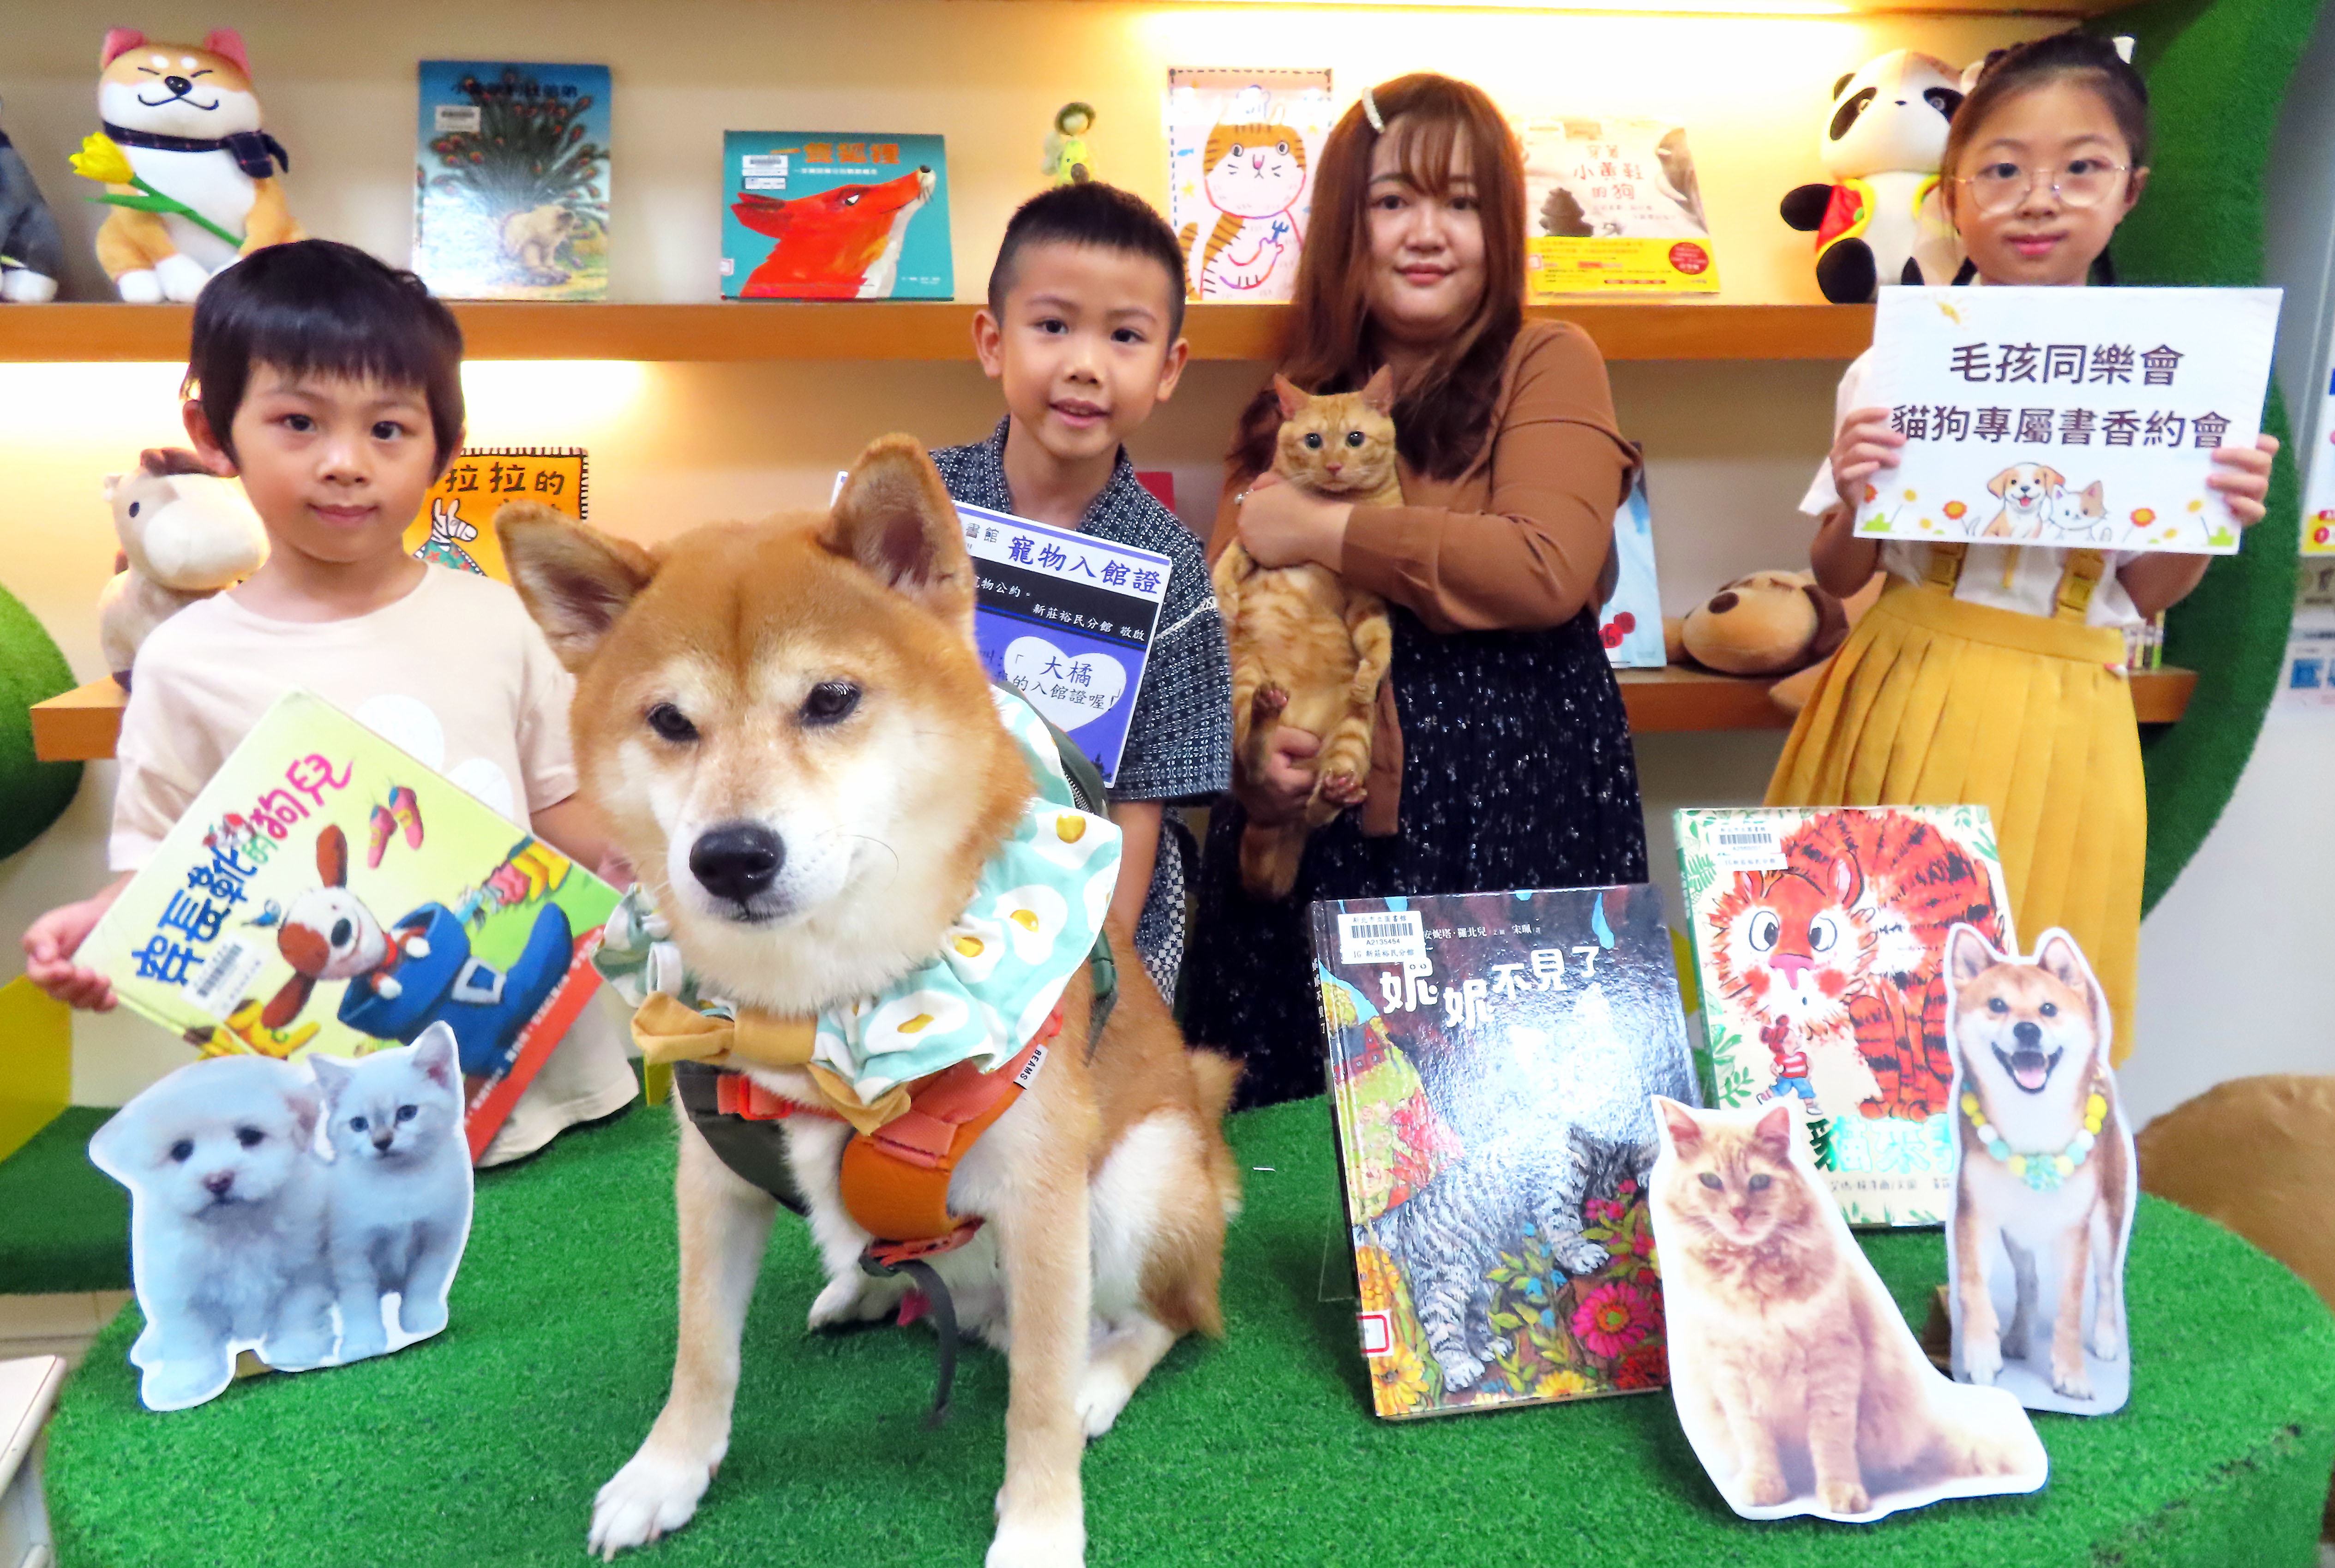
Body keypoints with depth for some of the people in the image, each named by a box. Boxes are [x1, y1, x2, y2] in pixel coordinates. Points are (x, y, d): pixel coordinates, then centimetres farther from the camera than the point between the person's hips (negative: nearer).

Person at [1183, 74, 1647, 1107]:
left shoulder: (1548, 363, 2)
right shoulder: (1295, 401, 13)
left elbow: (1548, 570, -14)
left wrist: (1323, 532, -10)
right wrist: (1249, 748, -11)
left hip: (1517, 813, -3)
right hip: (1318, 833, 3)